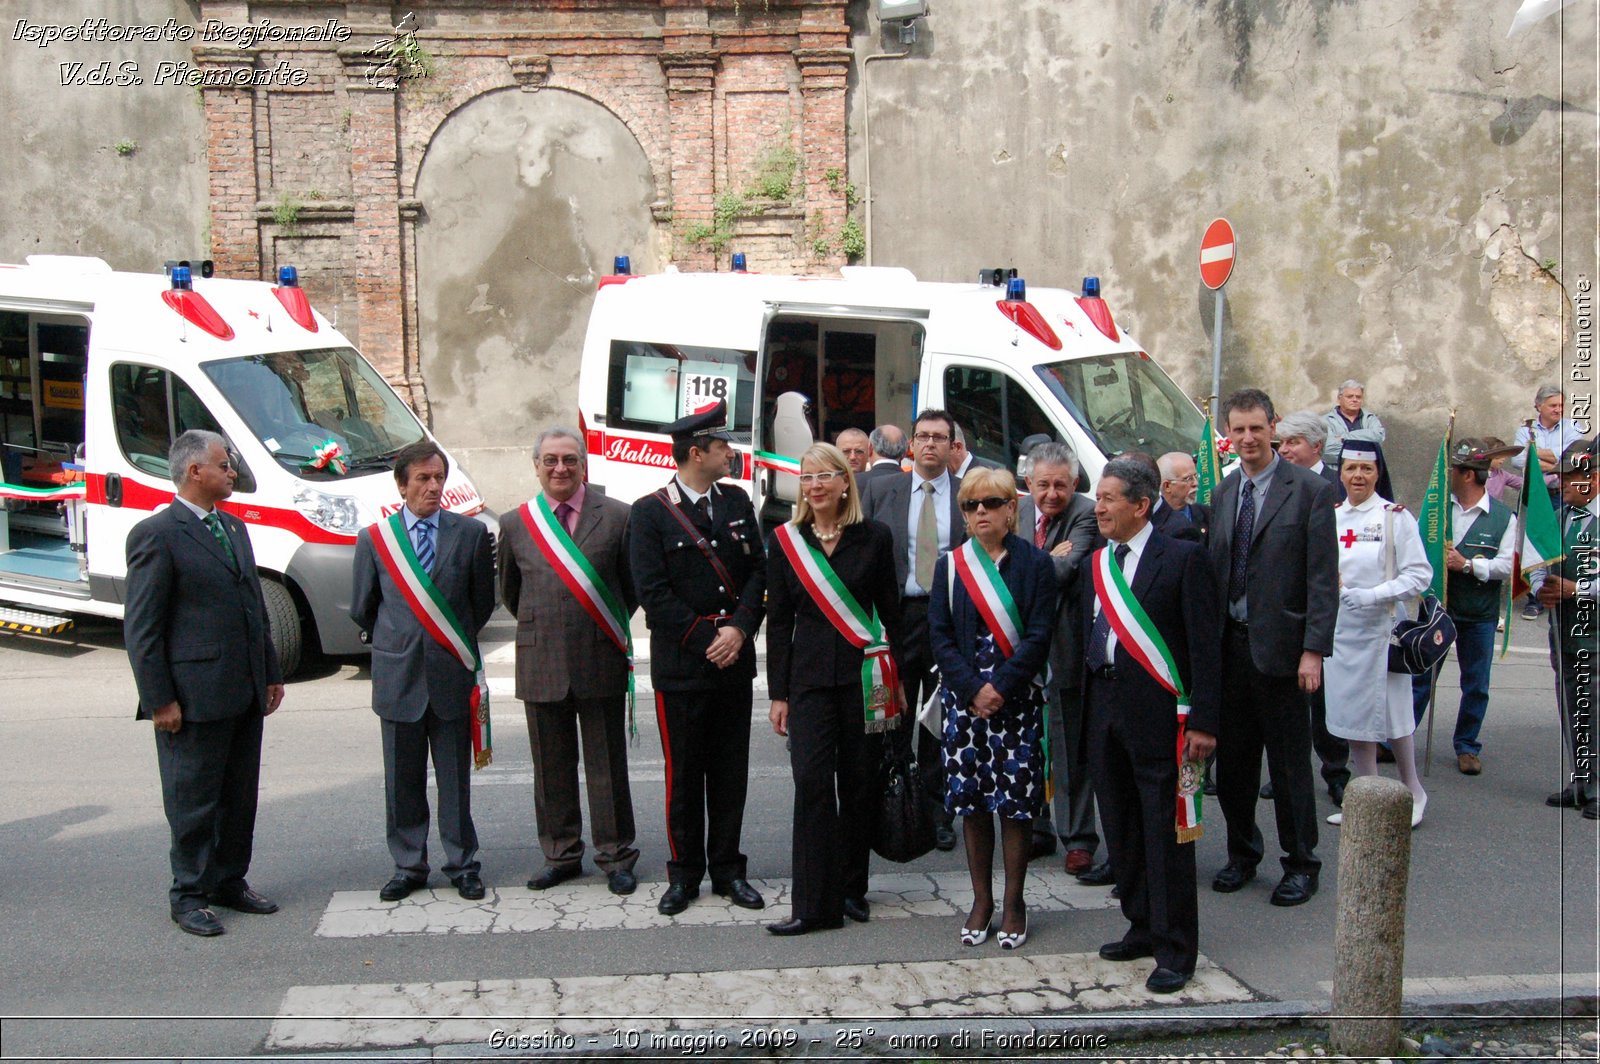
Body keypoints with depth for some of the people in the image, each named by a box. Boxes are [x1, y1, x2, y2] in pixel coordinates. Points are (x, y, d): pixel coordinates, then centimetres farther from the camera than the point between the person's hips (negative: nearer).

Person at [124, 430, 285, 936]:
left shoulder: (233, 527, 14)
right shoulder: (156, 534, -11)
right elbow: (140, 627, -12)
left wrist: (271, 674, 16)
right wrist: (159, 700, -15)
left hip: (245, 694, 8)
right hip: (194, 696, -8)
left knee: (240, 796, 15)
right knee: (194, 800, 4)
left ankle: (230, 881, 27)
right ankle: (189, 894, 16)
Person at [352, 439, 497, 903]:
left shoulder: (471, 533, -1)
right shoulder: (374, 539, 1)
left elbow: (483, 601, 8)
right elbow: (362, 608, 11)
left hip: (452, 674, -1)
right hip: (398, 674, 1)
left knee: (455, 778, 8)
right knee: (402, 781, 9)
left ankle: (462, 865, 19)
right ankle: (408, 866, 21)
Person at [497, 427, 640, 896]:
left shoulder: (618, 517, -2)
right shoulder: (515, 524, 5)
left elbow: (632, 587, 7)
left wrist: (610, 629, 9)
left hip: (601, 661, -2)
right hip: (540, 664, 2)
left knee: (607, 765, 5)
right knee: (552, 766, 11)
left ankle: (615, 856, 16)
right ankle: (561, 854, 22)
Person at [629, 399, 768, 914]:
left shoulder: (737, 501, 10)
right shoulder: (651, 513, -6)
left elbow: (757, 572, 7)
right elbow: (653, 593, -10)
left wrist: (739, 628, -9)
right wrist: (707, 640, -12)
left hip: (735, 661, 4)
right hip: (681, 665, -4)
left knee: (730, 771, 9)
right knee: (683, 773, 4)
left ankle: (727, 869, 19)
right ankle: (684, 873, 16)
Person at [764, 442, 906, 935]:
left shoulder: (874, 538, 3)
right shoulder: (784, 541, 5)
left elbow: (890, 611, 7)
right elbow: (778, 620, 6)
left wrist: (898, 680, 4)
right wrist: (778, 693, 4)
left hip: (865, 674, 0)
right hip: (809, 676, 0)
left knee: (860, 784, 5)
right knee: (812, 783, -8)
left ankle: (851, 889, 19)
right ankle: (814, 904, -5)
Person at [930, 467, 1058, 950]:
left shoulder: (1035, 564, 1)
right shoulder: (950, 566, 7)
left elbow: (1039, 635, -6)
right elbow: (940, 636, 2)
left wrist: (1000, 687, -14)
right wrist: (972, 690, -10)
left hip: (1018, 698, -2)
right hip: (964, 699, 2)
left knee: (1016, 801, 0)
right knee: (971, 800, 5)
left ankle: (1014, 903, 12)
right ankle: (981, 900, 17)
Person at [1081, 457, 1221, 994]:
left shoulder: (1183, 559, -6)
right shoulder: (1094, 564, 13)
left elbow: (1205, 644, -9)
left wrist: (1202, 722, -14)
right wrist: (1087, 712, 9)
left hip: (1158, 710, -6)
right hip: (1105, 708, 7)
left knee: (1165, 833, -2)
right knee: (1121, 829, 13)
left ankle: (1175, 950, 7)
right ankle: (1143, 928, 27)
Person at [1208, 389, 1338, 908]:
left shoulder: (1311, 490, -6)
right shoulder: (1223, 493, 10)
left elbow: (1323, 579, -10)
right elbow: (1213, 570, 11)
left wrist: (1314, 650, -15)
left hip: (1280, 646, -5)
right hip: (1229, 645, 5)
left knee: (1290, 763, 5)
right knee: (1232, 759, 12)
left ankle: (1300, 865, 19)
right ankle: (1242, 854, 29)